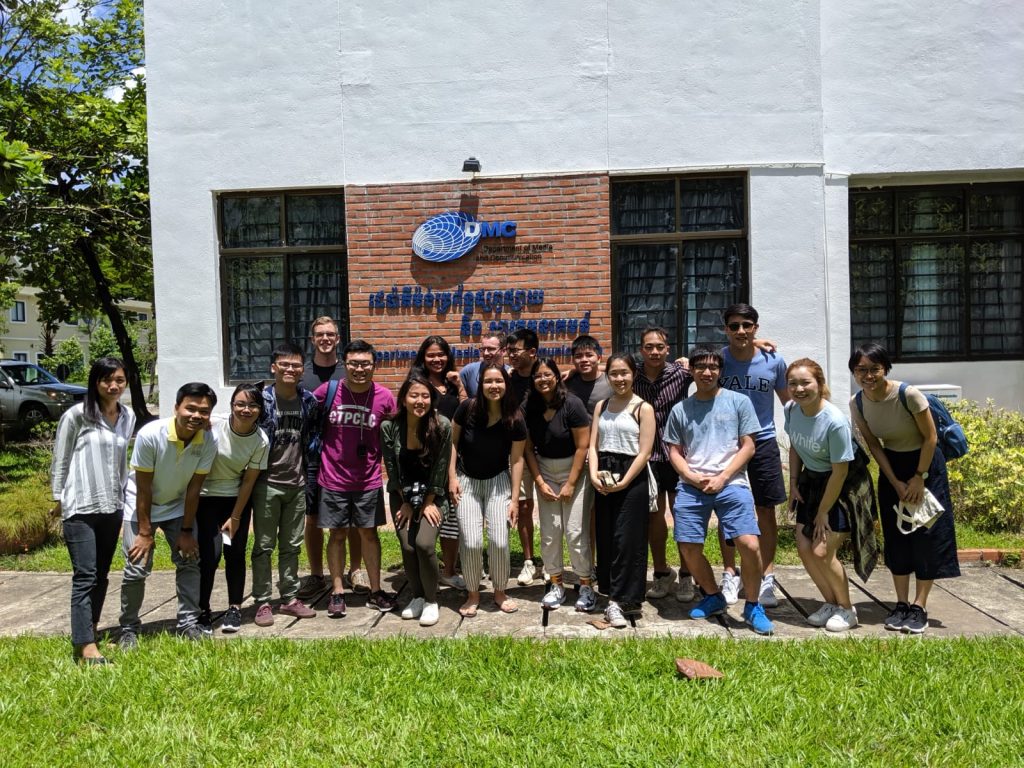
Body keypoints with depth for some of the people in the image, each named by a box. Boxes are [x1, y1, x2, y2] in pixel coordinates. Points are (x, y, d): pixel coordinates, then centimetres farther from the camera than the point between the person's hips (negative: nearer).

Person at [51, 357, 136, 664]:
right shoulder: (76, 415, -7)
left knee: (101, 574, 12)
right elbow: (59, 460, -2)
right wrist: (58, 498, 0)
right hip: (80, 507, -5)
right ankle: (85, 644, -5)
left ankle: (89, 629, 25)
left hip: (112, 507, 5)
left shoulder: (128, 416, 8)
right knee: (85, 576, -7)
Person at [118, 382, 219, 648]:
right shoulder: (150, 435, -31)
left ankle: (189, 622, 13)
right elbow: (143, 488, -22)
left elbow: (194, 488, -14)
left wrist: (187, 530, -10)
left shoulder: (208, 442, -23)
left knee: (190, 561, 0)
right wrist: (144, 532, -17)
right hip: (141, 506, -3)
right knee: (137, 569, -6)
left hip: (178, 506, 3)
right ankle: (129, 627, 14)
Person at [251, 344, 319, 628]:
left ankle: (290, 598, 23)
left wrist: (307, 472, 9)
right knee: (264, 546, 6)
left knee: (291, 546, 13)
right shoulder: (262, 399, -10)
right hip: (267, 483, -4)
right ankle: (262, 602, 15)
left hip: (297, 484, 4)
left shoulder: (309, 401, 2)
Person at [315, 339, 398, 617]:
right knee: (337, 533, 10)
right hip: (334, 479, 0)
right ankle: (337, 592, 22)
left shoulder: (385, 397, -8)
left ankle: (375, 591, 22)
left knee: (369, 532, 11)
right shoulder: (327, 391, -10)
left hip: (368, 480, 1)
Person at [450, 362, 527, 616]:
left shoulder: (515, 420, -13)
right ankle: (473, 594, 16)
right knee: (471, 542, -8)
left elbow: (516, 459, -7)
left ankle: (500, 592, 20)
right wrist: (452, 477, -6)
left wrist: (515, 499, -6)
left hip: (498, 481, 0)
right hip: (467, 481, 0)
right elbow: (452, 441, -1)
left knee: (499, 542, -6)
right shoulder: (468, 408, -15)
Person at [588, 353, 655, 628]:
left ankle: (618, 600, 2)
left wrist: (623, 482, -16)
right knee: (605, 537, 8)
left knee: (627, 539, -5)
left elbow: (644, 452, -9)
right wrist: (593, 473, -9)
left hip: (631, 477, -5)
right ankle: (623, 597, 20)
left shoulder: (643, 408, -3)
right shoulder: (601, 406, 13)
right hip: (604, 478, 5)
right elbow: (593, 445, 7)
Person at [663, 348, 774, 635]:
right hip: (691, 487, 3)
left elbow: (748, 446, 2)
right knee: (688, 547, 2)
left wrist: (722, 478, -8)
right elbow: (674, 451, 12)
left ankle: (752, 607, 8)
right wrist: (693, 477, -6)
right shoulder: (680, 409, 11)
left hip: (731, 485, -3)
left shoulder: (738, 402, 5)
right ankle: (713, 597, 28)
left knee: (750, 545, -15)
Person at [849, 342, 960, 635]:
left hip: (925, 463, -4)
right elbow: (873, 445, -4)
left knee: (926, 533, -4)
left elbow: (930, 438, -16)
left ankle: (919, 607, 5)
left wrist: (919, 478, -14)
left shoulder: (909, 394, -26)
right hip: (891, 467, 4)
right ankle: (902, 604, 14)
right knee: (896, 536, 5)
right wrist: (895, 482, -8)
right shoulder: (856, 403, -13)